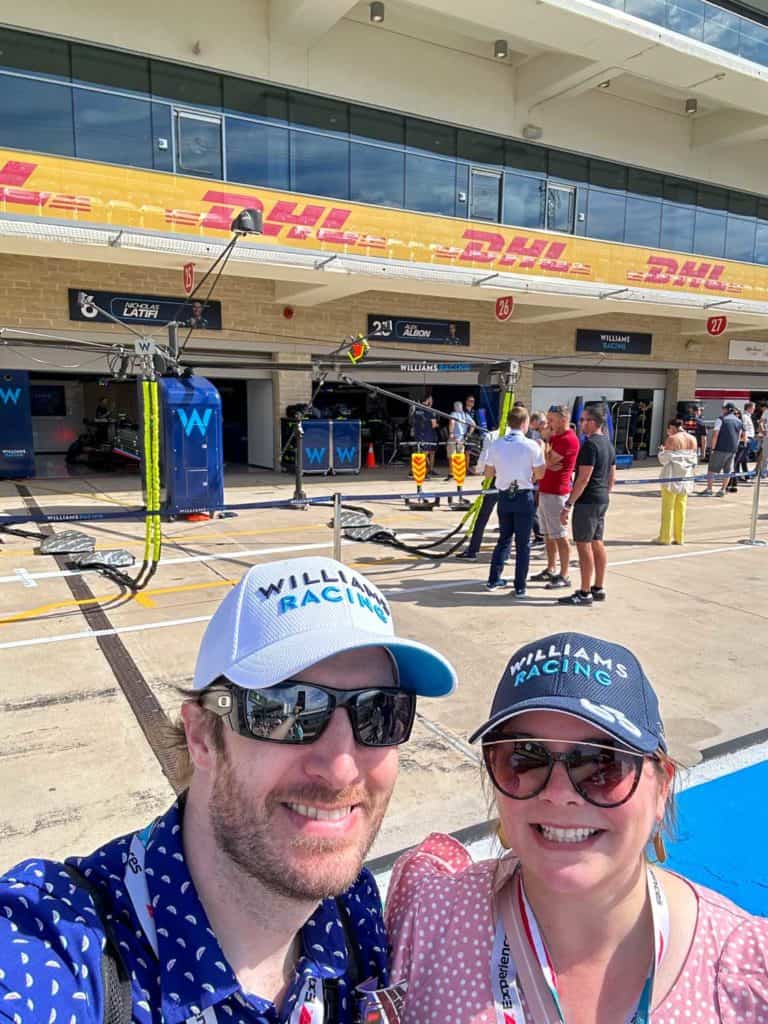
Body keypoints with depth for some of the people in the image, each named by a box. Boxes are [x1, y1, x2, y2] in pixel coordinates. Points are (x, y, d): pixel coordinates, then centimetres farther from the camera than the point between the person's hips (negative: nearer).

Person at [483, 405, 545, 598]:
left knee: (504, 538, 18)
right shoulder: (531, 445, -11)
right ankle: (520, 587, 9)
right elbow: (539, 474, -7)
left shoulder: (496, 444, 0)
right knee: (523, 543, 4)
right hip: (524, 497, -4)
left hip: (504, 496, 4)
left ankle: (493, 580, 21)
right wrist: (541, 451, 8)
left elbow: (488, 472, 6)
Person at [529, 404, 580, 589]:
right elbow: (546, 462, 12)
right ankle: (551, 570, 25)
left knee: (560, 536, -4)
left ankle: (564, 576, 3)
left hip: (556, 494, -10)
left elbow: (546, 461, -19)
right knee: (548, 534, 15)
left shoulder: (568, 439, -16)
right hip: (545, 491, 10)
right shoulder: (555, 436, 15)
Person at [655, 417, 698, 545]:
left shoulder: (671, 439, -12)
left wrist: (661, 450, 5)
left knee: (668, 507, 1)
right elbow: (694, 460, 11)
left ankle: (665, 537, 5)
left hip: (672, 477, -6)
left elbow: (664, 459, -11)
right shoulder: (692, 439, 6)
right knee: (681, 507, 10)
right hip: (686, 478, 6)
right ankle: (679, 537, 13)